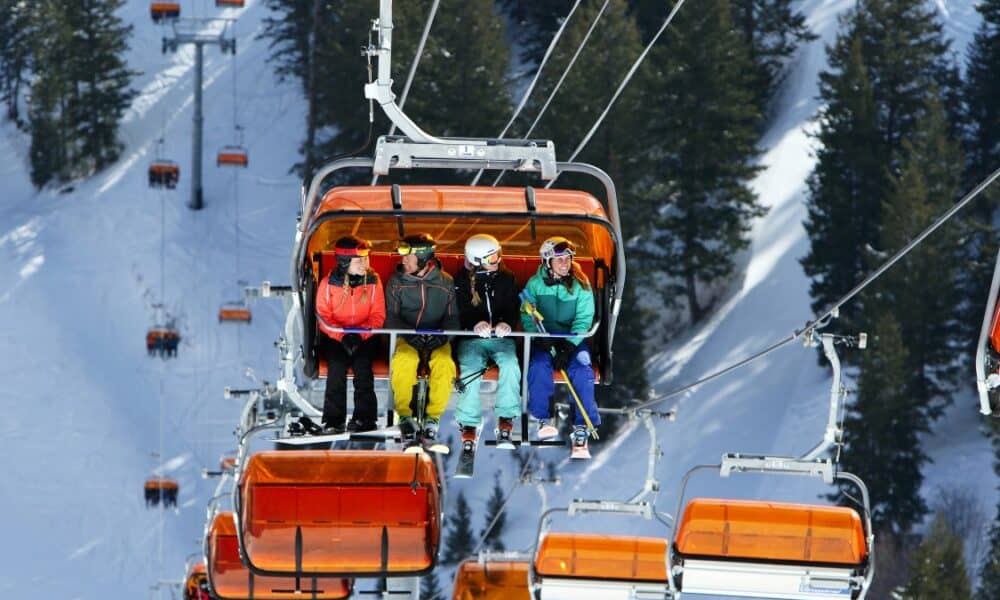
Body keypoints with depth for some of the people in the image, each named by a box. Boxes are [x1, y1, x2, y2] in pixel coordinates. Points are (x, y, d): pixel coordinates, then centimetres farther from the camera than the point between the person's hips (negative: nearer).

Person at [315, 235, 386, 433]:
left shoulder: (373, 281, -3)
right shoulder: (329, 284, -5)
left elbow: (377, 316, -3)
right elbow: (323, 317, -5)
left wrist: (360, 335, -18)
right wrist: (343, 336, -18)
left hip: (365, 337, 0)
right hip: (336, 336, 0)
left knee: (362, 365, -20)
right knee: (336, 366, -18)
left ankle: (364, 418, -14)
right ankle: (334, 420, -13)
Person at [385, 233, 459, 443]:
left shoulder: (445, 283, 3)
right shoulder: (397, 283, 4)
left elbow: (452, 317, 2)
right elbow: (391, 317, -2)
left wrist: (442, 335, -18)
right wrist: (410, 333, -20)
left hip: (437, 340, 0)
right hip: (407, 339, 0)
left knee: (444, 364, -32)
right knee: (403, 363, -34)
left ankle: (433, 417, -14)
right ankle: (405, 416, -14)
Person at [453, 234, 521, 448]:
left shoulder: (506, 279, 9)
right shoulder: (462, 280, 3)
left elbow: (513, 309, 3)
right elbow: (460, 313, -5)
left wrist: (506, 322, -22)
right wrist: (475, 324, -28)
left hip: (500, 338, 1)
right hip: (472, 339, -1)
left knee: (510, 365, -29)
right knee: (470, 368, -30)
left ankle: (506, 422, -27)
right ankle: (468, 425, -27)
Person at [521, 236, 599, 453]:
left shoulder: (581, 284, 0)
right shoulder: (535, 284, 0)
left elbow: (583, 320, -5)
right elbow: (527, 315, -5)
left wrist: (569, 346, -19)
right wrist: (541, 339, -22)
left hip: (573, 339, 0)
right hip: (543, 339, 0)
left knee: (581, 368, -26)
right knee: (539, 364, -30)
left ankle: (581, 428, -25)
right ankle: (543, 419, -20)